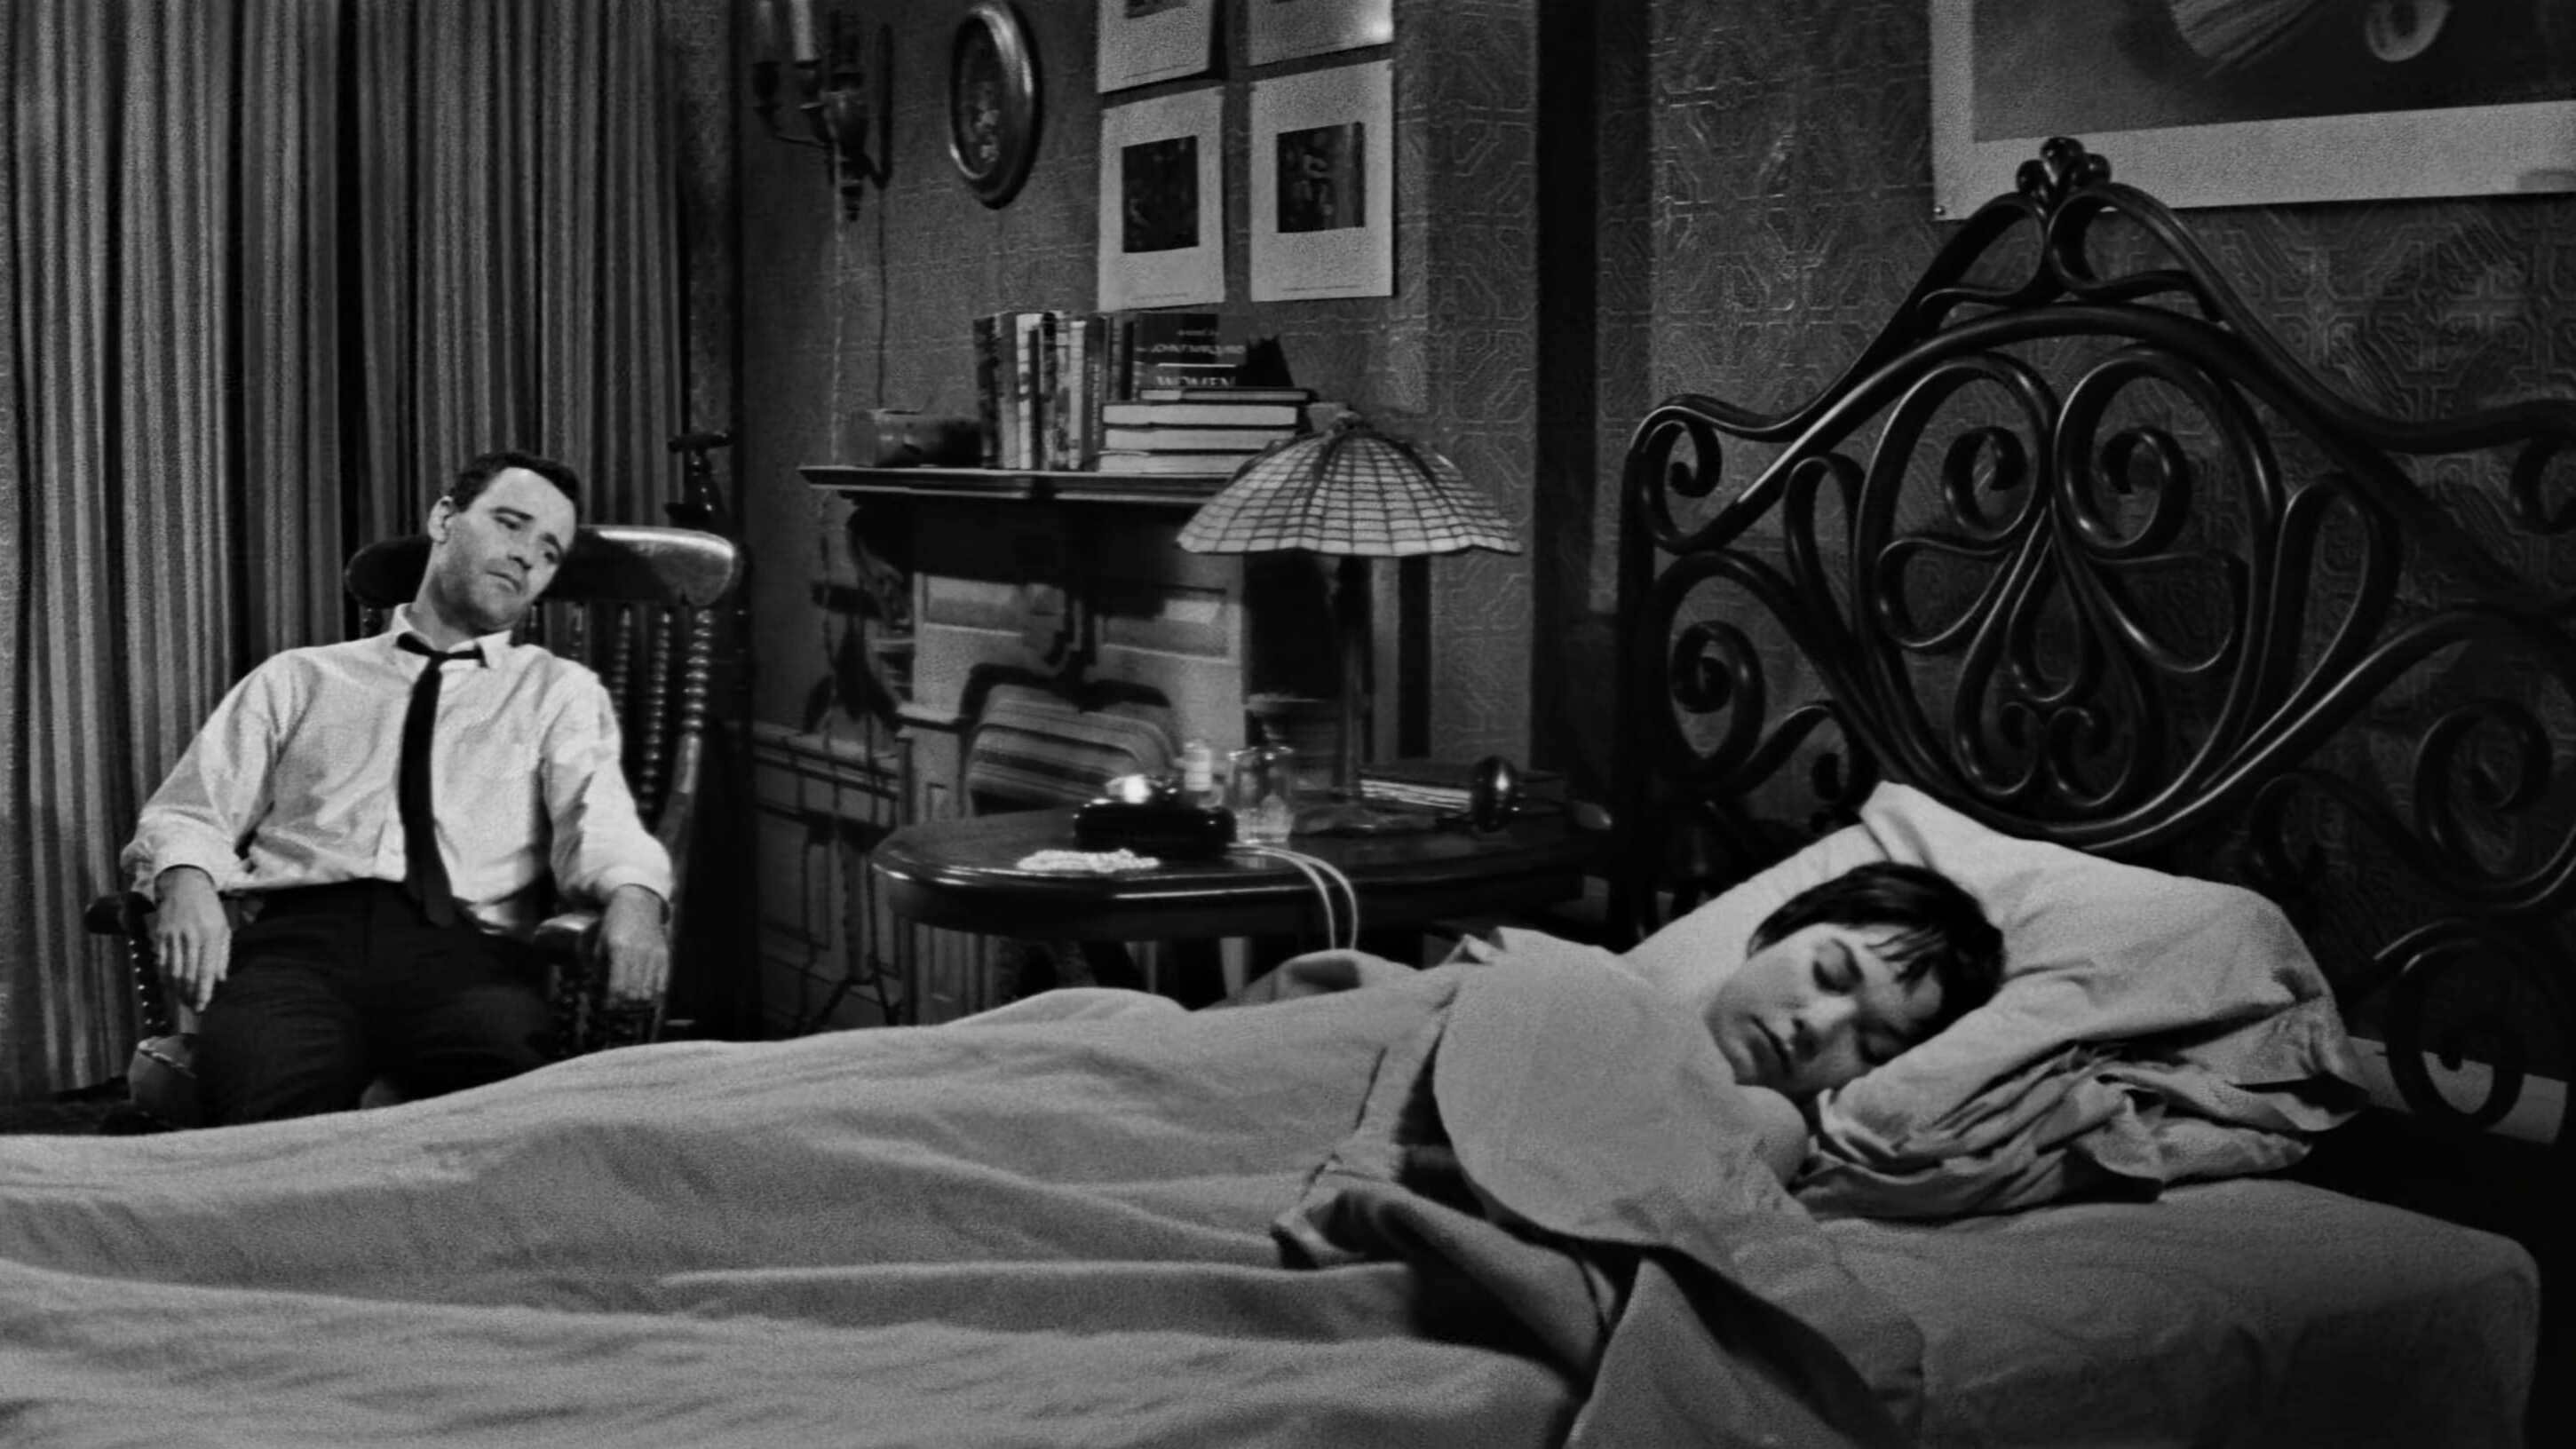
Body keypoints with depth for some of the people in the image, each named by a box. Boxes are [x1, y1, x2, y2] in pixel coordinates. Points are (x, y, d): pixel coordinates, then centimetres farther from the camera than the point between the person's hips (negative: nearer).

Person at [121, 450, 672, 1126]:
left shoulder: (561, 690, 23)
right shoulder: (298, 678, 26)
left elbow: (597, 812, 4)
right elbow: (189, 813, 19)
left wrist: (633, 894, -20)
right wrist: (185, 881, -6)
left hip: (466, 946, 0)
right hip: (299, 937, 0)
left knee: (499, 1069, -37)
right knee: (266, 1086, -35)